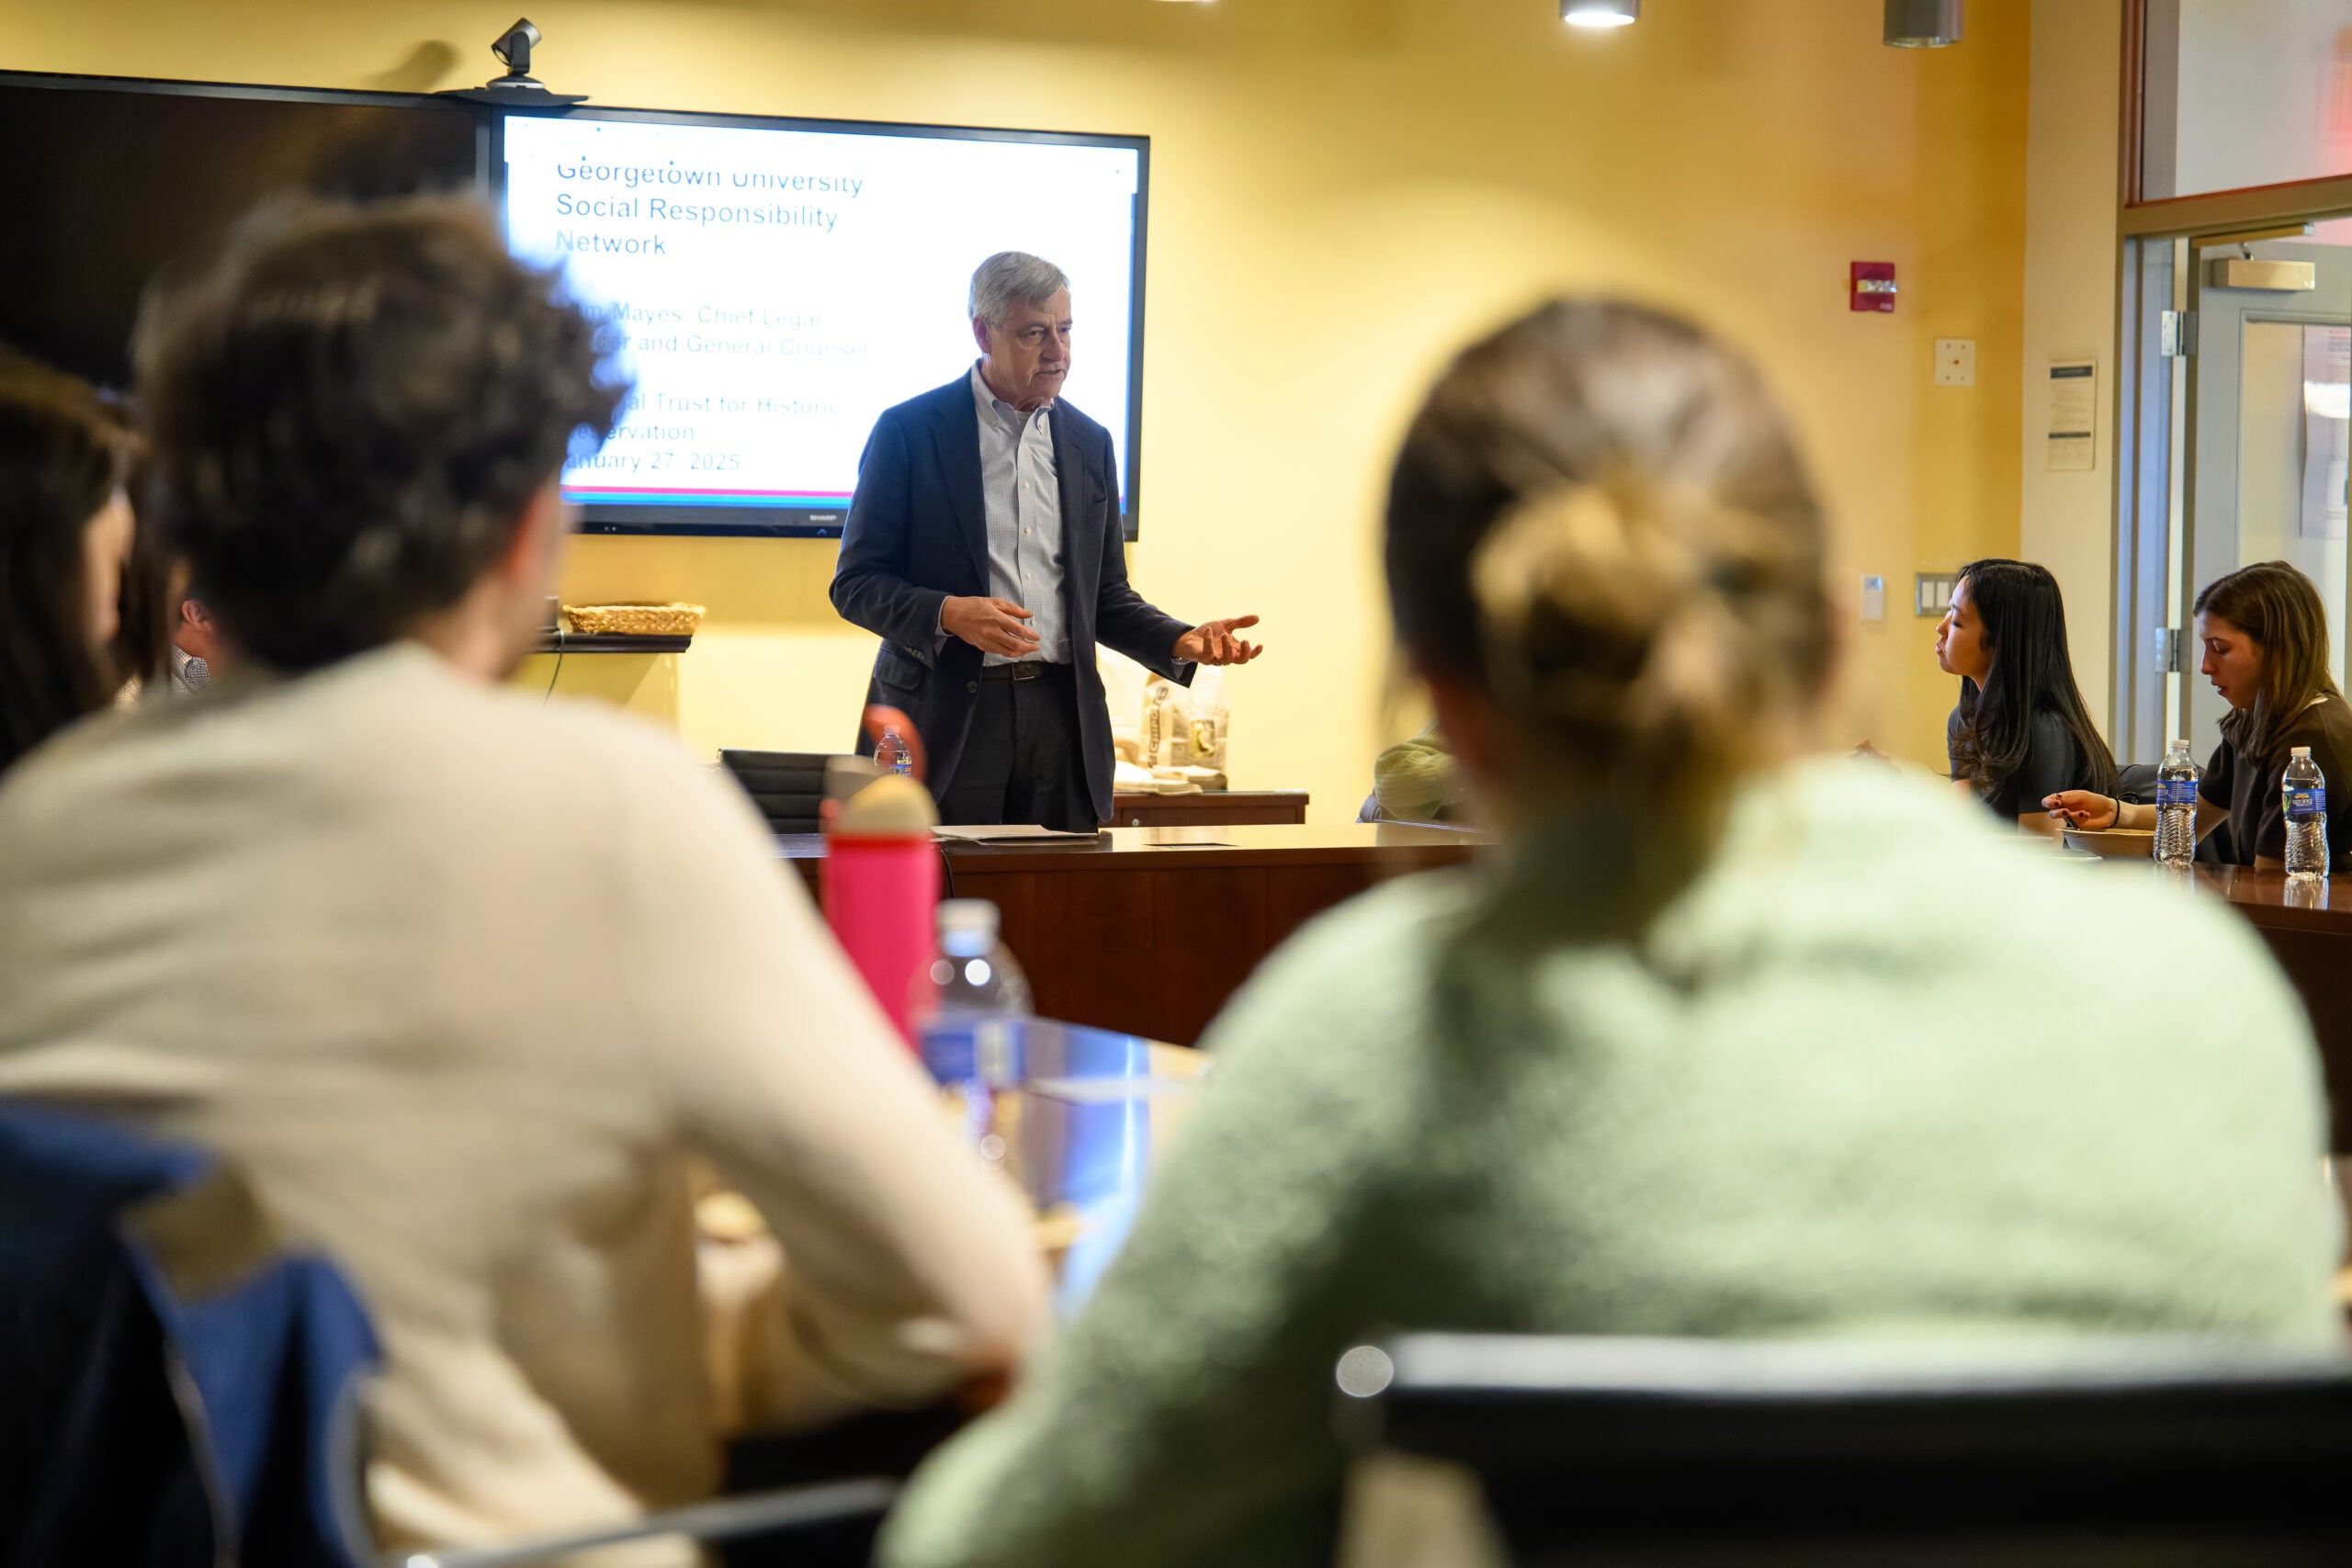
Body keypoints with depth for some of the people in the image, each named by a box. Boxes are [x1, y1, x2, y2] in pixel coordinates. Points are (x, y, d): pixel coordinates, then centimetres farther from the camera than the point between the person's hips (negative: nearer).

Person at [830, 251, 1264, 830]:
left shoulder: (1089, 443, 14)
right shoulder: (909, 430, 0)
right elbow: (855, 584, -2)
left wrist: (1183, 642, 0)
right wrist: (948, 614, -19)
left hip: (1061, 718, 4)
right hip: (946, 715, -4)